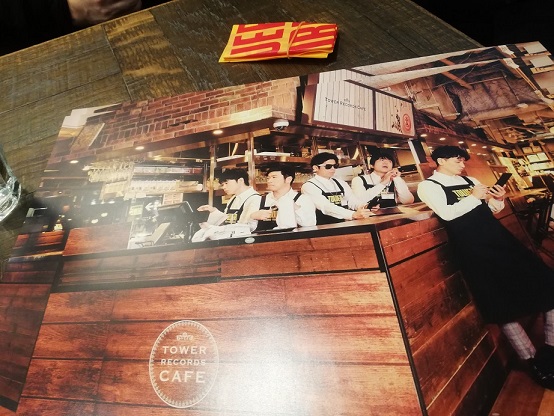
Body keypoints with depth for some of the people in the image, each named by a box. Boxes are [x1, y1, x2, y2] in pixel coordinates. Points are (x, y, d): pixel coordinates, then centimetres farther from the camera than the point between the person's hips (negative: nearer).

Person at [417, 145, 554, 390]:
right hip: (472, 246, -7)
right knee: (501, 302, -3)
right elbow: (446, 213, -16)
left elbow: (490, 210, 23)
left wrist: (498, 200, 3)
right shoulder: (428, 186, 0)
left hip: (497, 235, 8)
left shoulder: (469, 181, 21)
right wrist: (473, 197, -9)